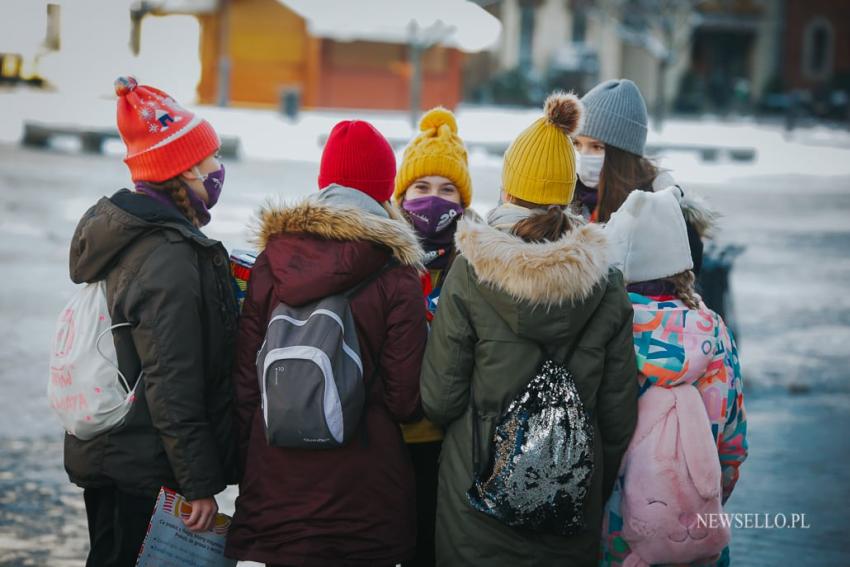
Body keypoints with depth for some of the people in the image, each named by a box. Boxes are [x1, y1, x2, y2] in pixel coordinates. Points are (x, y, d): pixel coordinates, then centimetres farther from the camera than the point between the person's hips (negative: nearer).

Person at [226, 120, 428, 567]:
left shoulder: (271, 262, 0)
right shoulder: (396, 274, -8)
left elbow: (244, 379, 2)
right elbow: (407, 400, -8)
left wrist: (246, 467, 13)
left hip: (274, 491, 2)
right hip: (365, 496, -2)